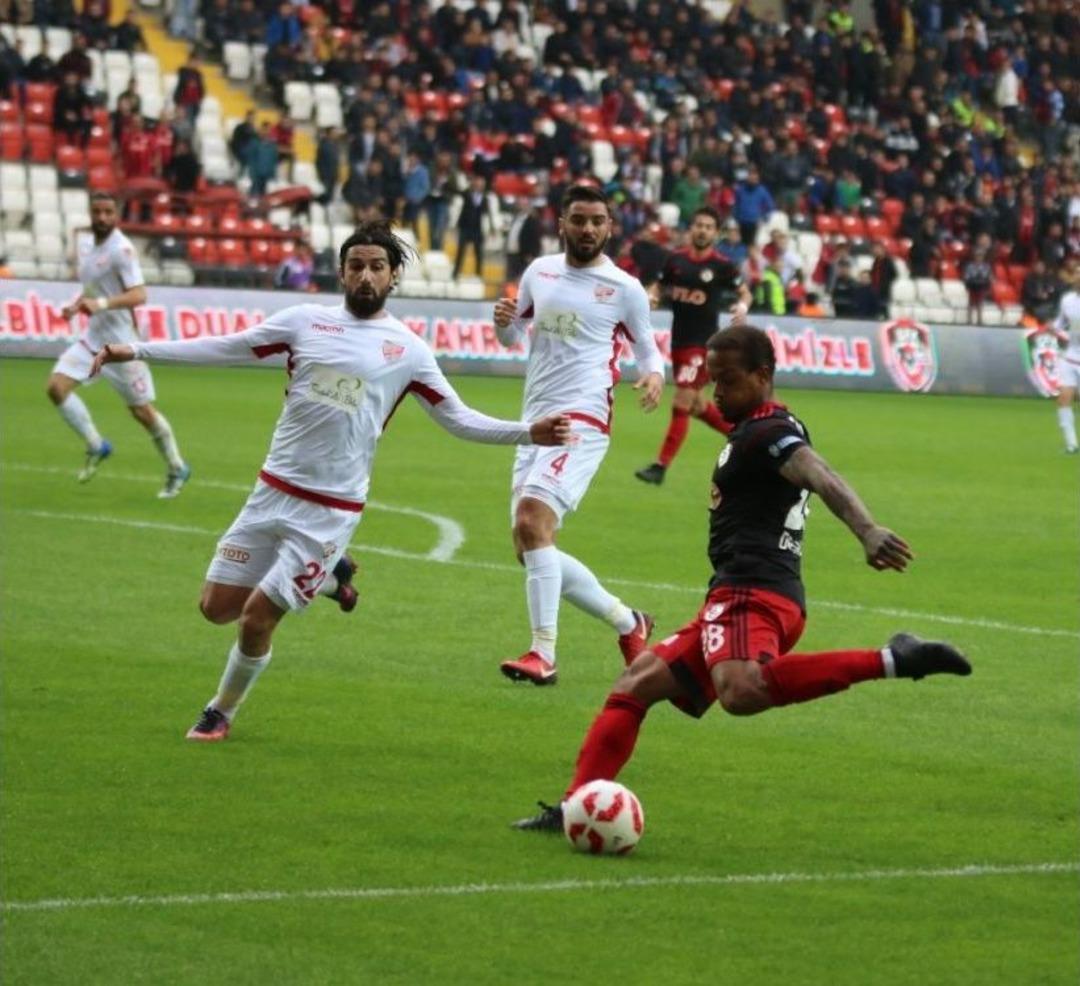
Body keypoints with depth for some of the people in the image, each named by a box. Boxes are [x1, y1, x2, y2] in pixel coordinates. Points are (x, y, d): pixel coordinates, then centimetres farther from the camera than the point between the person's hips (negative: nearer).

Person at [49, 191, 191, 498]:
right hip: (93, 337, 7)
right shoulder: (86, 245, 8)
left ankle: (177, 469, 20)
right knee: (56, 386, -10)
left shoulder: (121, 249, -16)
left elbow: (138, 295, -25)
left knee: (142, 410, 0)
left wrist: (101, 304, -37)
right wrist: (77, 305, 5)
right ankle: (96, 446, 6)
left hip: (122, 341, -7)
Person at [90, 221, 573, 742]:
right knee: (217, 606, 4)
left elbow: (458, 419, 6)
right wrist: (136, 351, 1)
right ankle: (328, 576, 26)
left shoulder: (408, 351, 0)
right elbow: (222, 348, 6)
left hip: (330, 512, -3)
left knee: (257, 617, -7)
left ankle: (220, 713, 20)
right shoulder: (305, 321, 3)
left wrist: (529, 432, -6)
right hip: (273, 491, 3)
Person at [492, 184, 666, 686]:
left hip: (581, 421, -7)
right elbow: (512, 336, 23)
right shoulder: (539, 271, 13)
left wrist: (654, 376, -14)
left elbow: (647, 348, 9)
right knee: (530, 549, 6)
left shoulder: (624, 288, 0)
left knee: (532, 522, -25)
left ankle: (544, 655, -27)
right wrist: (503, 321, 0)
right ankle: (627, 622, 23)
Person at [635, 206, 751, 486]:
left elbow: (744, 293, 4)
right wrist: (652, 295, -9)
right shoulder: (676, 259, 3)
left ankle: (661, 466, -7)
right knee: (697, 405, 16)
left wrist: (742, 306, -18)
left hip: (702, 343, -6)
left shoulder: (722, 266, -7)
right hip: (678, 339, 6)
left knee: (681, 404, -11)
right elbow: (659, 285, 14)